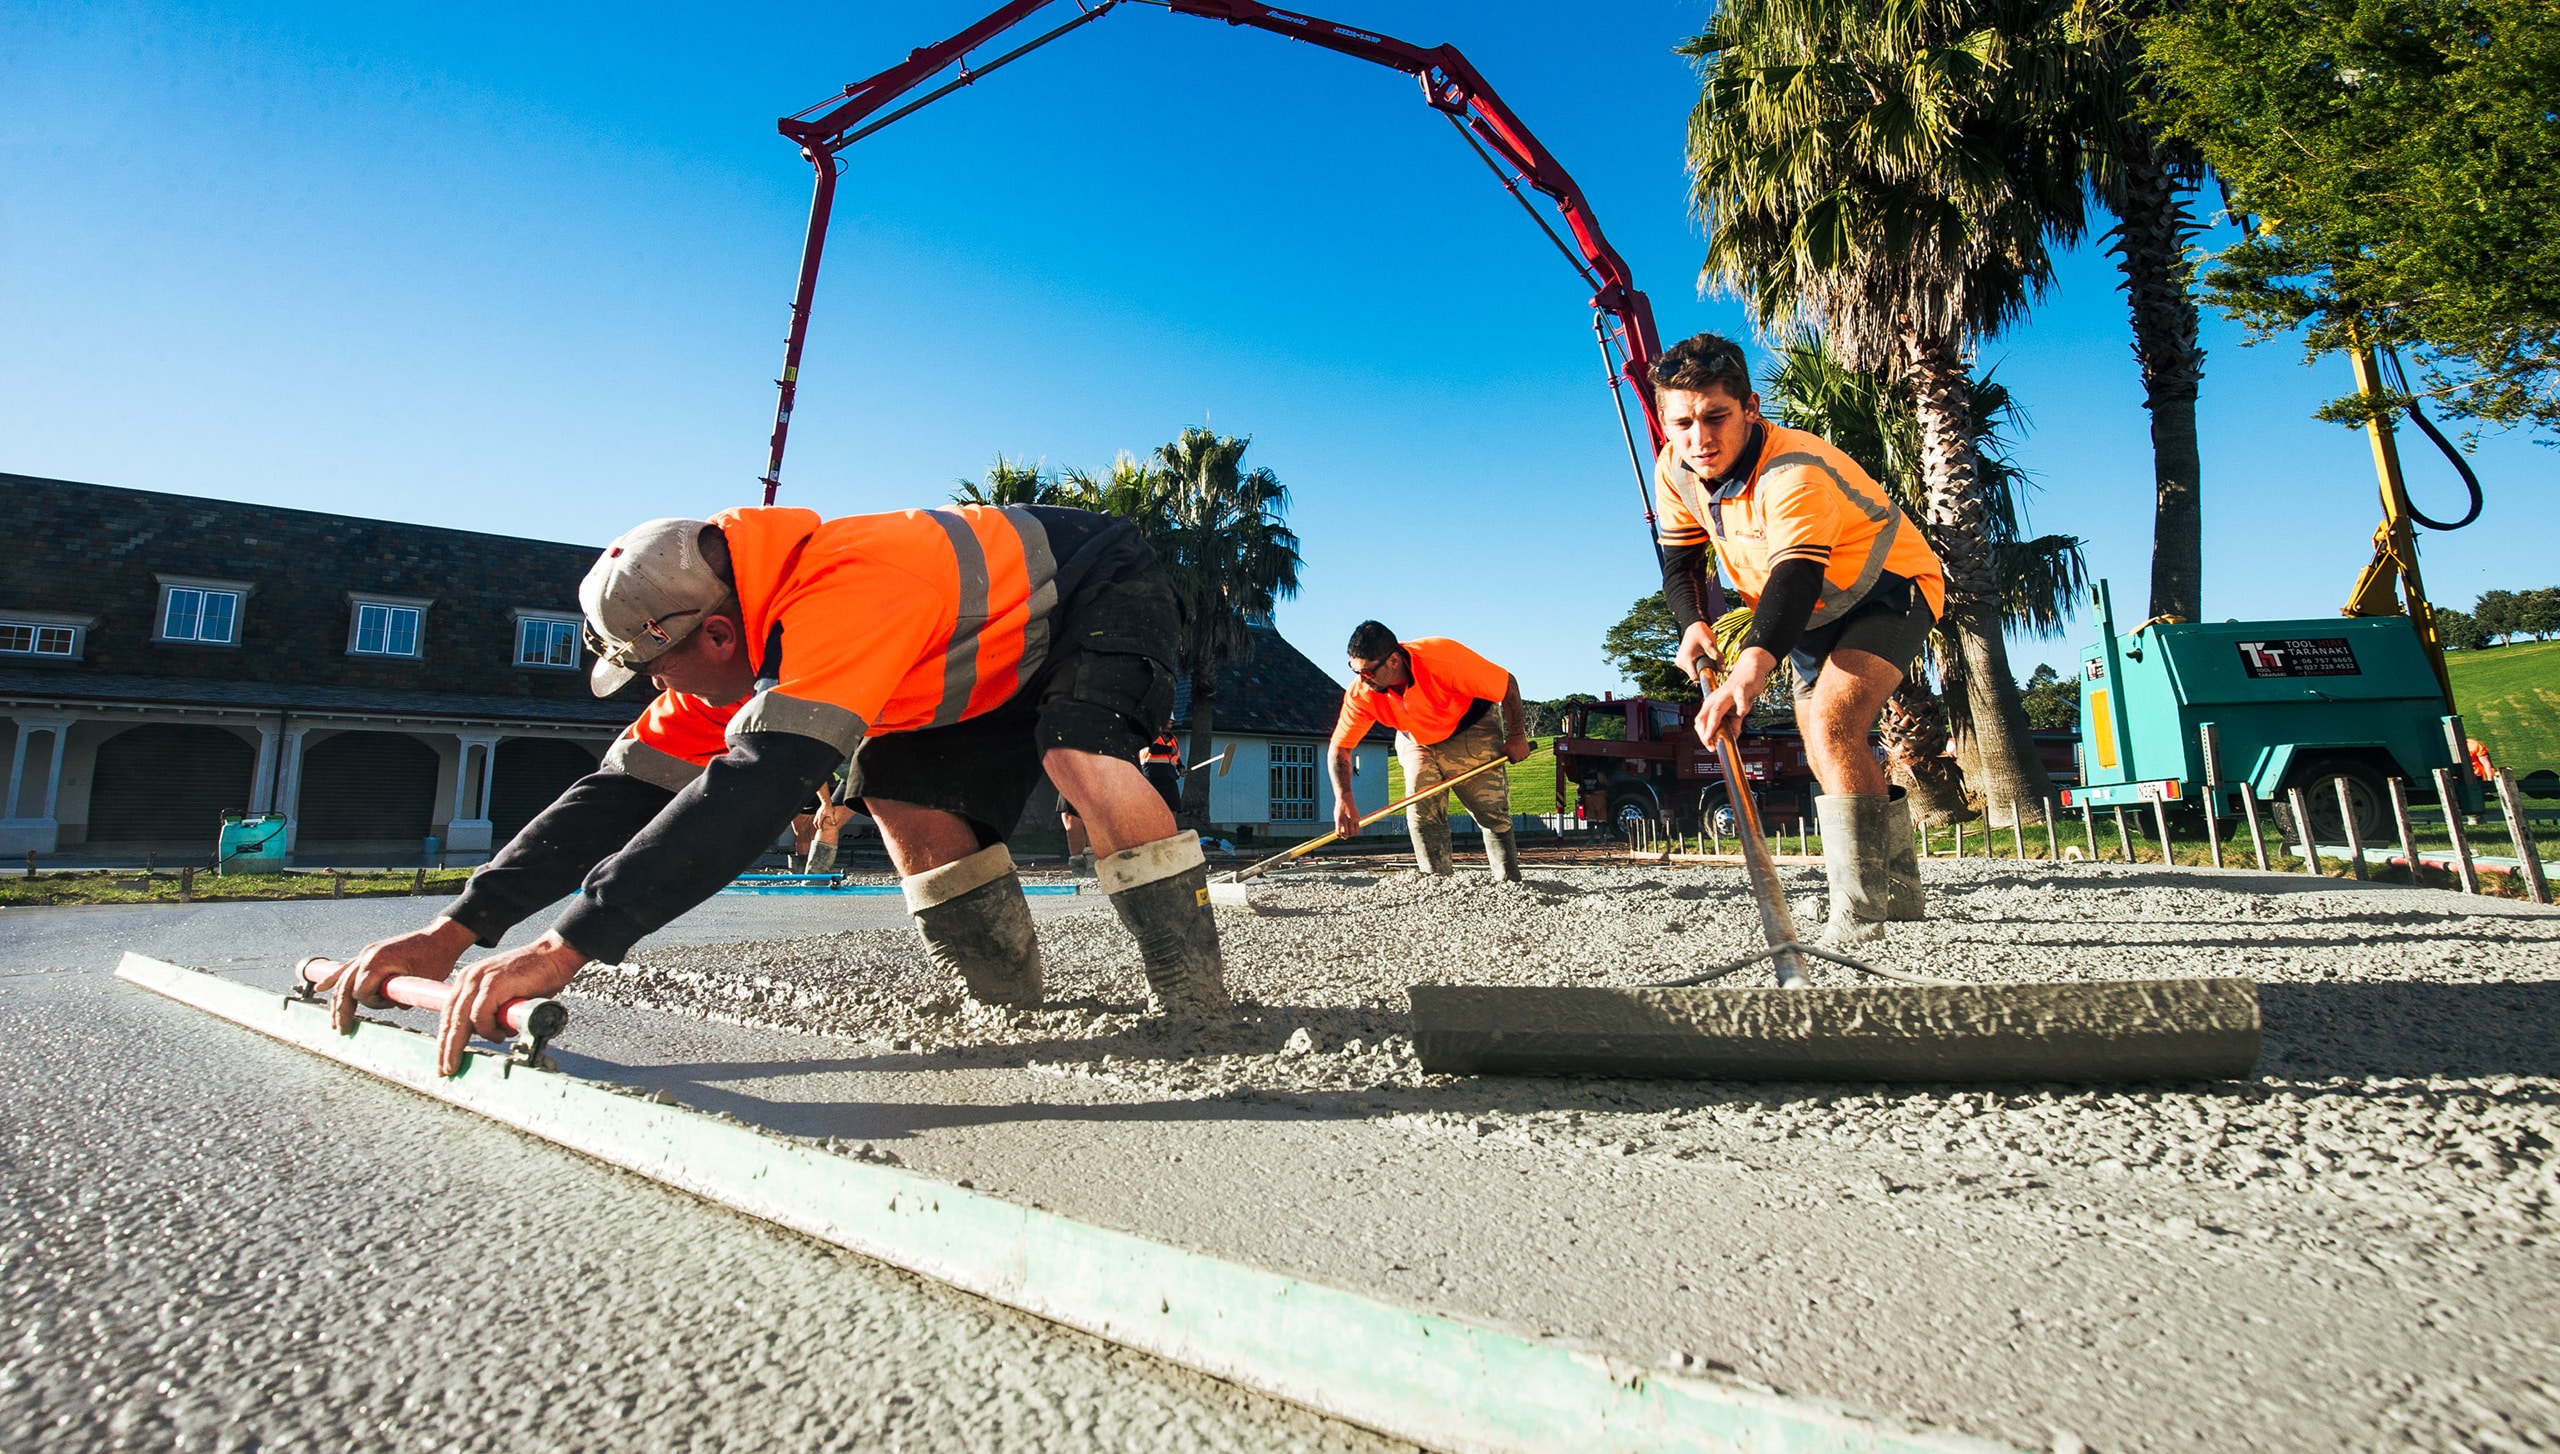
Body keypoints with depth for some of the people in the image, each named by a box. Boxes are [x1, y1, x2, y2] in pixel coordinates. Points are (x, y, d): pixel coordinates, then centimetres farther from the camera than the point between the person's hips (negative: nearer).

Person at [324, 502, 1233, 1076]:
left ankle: (1203, 1023, -24)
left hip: (1107, 589, -8)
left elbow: (757, 788, -48)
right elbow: (626, 789, -9)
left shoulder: (842, 594, -38)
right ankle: (1012, 1012, 7)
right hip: (1012, 648, 8)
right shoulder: (734, 647, -8)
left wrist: (567, 947, -48)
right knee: (905, 797, -2)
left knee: (1079, 755, -35)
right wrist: (454, 930, -16)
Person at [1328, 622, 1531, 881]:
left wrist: (1517, 736, -13)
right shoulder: (1361, 694, -27)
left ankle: (1510, 886, 10)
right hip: (1417, 741, 3)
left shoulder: (1443, 658, -38)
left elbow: (1508, 684, -24)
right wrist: (1343, 799, -33)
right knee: (1421, 815, -10)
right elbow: (1340, 746, -18)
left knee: (1493, 813, -3)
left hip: (1472, 731, -3)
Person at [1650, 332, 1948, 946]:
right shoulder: (1675, 469, -14)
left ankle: (1862, 916, -25)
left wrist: (1751, 669, -70)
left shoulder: (1795, 472, -37)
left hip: (1889, 589, -8)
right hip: (1817, 612, 9)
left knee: (1831, 724, -31)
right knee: (1828, 755, 16)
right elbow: (1681, 558, -3)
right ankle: (1900, 894, 36)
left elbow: (1796, 579, -53)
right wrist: (1694, 624, -23)